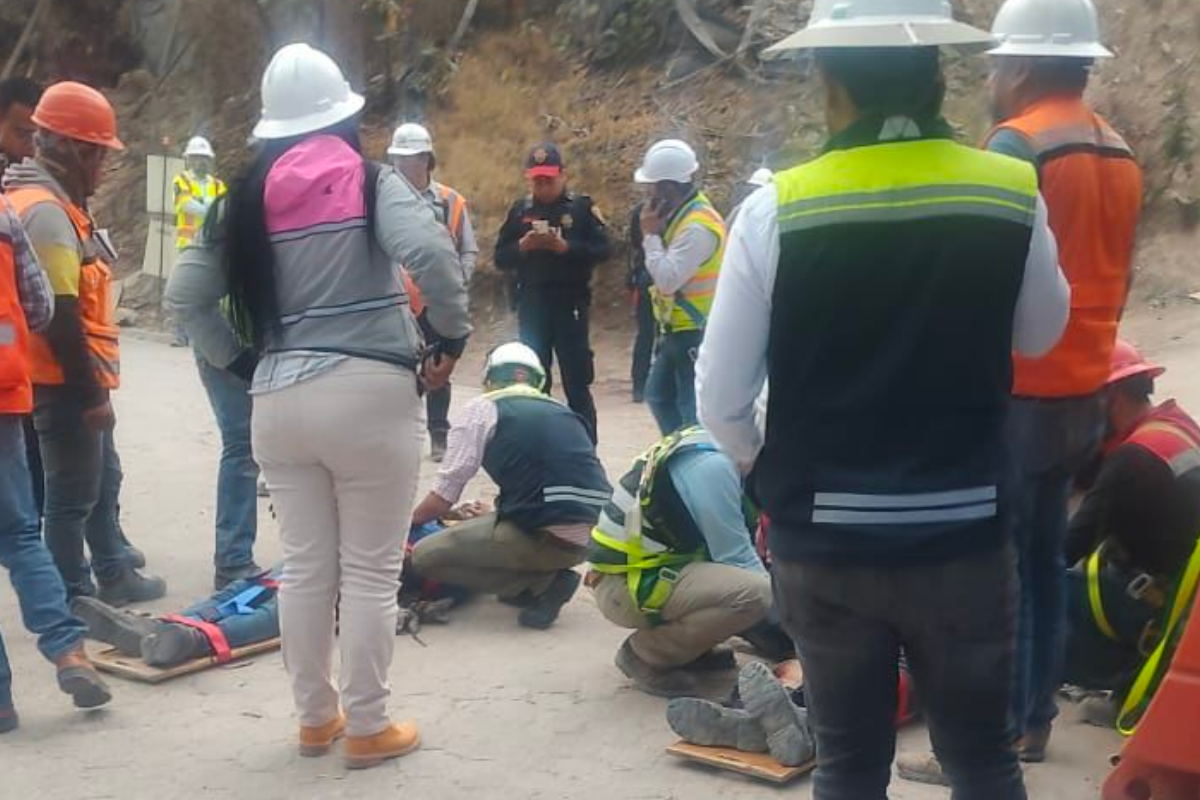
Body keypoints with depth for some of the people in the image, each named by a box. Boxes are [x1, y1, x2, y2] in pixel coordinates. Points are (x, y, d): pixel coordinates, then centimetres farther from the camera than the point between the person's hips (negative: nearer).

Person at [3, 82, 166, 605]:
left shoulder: (51, 202, 13)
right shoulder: (46, 212, -20)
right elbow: (58, 317, -25)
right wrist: (89, 390, -20)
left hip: (76, 381, 11)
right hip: (65, 385, -11)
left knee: (103, 479, 22)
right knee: (72, 494, 1)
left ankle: (115, 575, 37)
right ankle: (73, 602, 13)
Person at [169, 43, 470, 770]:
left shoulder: (247, 198, 9)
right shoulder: (372, 181, -3)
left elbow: (189, 297, 9)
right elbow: (430, 252, -21)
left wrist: (239, 362, 16)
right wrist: (453, 335, -7)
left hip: (280, 400, 5)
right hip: (369, 395, -4)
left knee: (305, 567, 15)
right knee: (371, 572, 6)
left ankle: (316, 717, 28)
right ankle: (368, 728, 16)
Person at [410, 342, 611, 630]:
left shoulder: (482, 408, 4)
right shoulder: (563, 412, 21)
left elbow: (444, 494, 2)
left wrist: (410, 520, 22)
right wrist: (488, 514, 44)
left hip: (548, 537, -7)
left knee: (426, 556, 4)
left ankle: (541, 584, -1)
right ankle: (545, 576, 11)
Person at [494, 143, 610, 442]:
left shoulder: (581, 207, 0)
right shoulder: (520, 209, 9)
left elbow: (602, 249, -7)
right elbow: (501, 257, 7)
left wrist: (567, 247, -20)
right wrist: (522, 246, -13)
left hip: (570, 305, -3)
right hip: (531, 306, 3)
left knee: (576, 382, -1)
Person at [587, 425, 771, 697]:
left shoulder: (716, 450, 7)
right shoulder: (712, 466, -22)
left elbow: (733, 548, 12)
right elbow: (737, 560, -19)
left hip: (648, 566, 10)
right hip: (627, 584, -10)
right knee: (754, 592, -27)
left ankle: (685, 642, 12)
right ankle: (646, 654, -8)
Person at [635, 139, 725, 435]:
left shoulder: (698, 226, -23)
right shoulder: (683, 213, 9)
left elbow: (667, 279, -26)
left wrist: (651, 234, -18)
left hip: (697, 333, -11)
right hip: (679, 329, 11)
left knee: (694, 411, -7)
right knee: (659, 396, 20)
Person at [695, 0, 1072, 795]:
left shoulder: (775, 210, -11)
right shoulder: (1014, 196, -7)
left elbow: (721, 398, -7)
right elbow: (1042, 335, 12)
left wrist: (767, 468, 11)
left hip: (825, 540, -1)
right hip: (965, 535, 1)